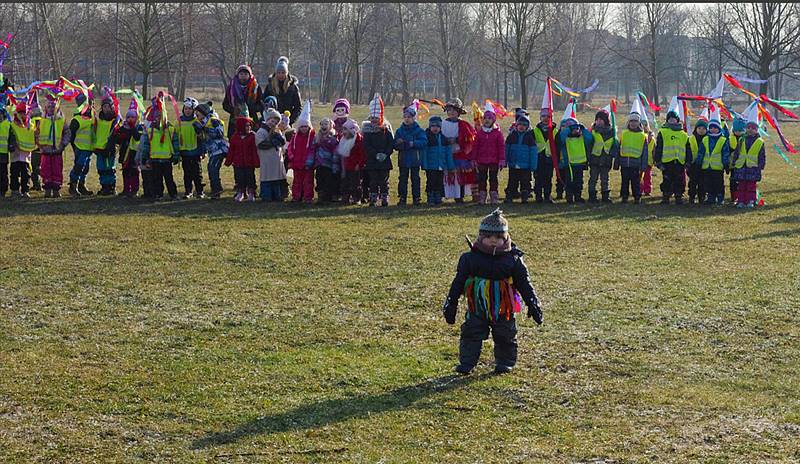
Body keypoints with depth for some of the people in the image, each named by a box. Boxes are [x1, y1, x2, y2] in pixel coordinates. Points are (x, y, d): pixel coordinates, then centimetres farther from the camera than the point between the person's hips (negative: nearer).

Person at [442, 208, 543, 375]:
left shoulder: (513, 260, -6)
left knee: (505, 337, 10)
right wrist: (451, 304, 1)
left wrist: (533, 305, -1)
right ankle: (466, 363, 7)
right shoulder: (469, 259, -6)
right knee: (471, 335, -1)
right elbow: (458, 283, 0)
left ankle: (505, 362, 26)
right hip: (477, 309, 0)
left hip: (503, 309, 0)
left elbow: (524, 283, 1)